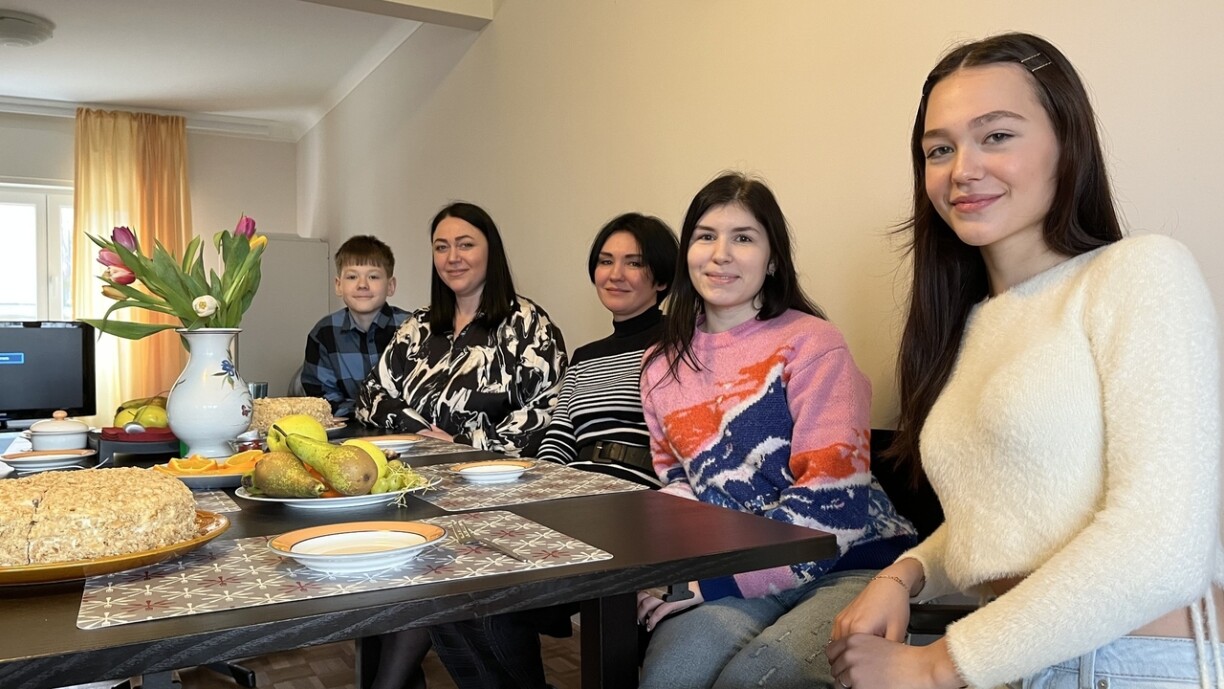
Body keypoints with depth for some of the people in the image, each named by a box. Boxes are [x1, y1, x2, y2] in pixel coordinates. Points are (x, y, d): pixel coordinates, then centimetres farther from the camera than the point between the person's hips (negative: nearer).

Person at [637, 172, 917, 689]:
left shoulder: (811, 345, -6)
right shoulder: (662, 368, 11)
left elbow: (831, 499, -13)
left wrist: (711, 579, -17)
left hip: (849, 568, -3)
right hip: (730, 575, 4)